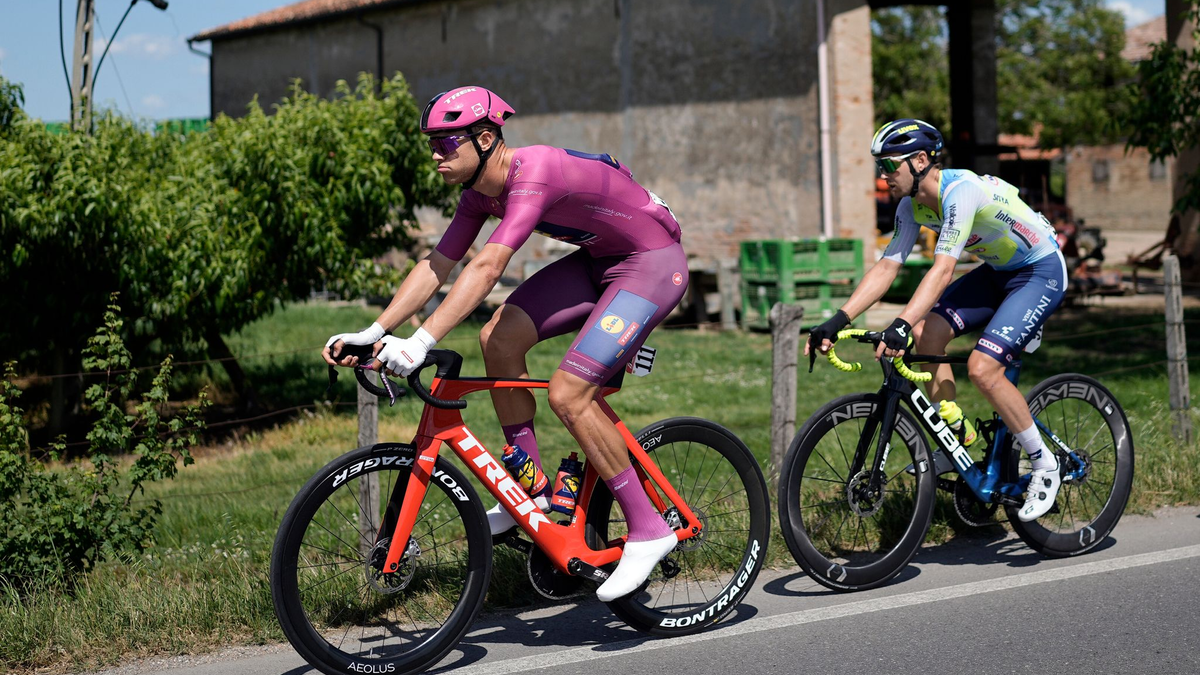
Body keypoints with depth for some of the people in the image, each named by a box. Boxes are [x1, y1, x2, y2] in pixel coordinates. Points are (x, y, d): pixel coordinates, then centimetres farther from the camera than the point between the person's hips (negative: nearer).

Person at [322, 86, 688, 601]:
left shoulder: (534, 173, -30)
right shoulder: (482, 191, -1)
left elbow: (487, 267, -40)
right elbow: (436, 266, 1)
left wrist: (421, 342, -46)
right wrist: (372, 333, -8)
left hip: (653, 265, -9)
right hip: (599, 260, 9)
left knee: (567, 393, -18)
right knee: (500, 338, -6)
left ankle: (648, 529, -6)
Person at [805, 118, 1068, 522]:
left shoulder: (960, 191, -30)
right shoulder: (912, 207, -4)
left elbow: (943, 269, -39)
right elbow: (886, 267, -5)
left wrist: (901, 325, -50)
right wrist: (837, 321, -15)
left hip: (1041, 272, -8)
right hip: (996, 272, 8)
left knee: (982, 368, -22)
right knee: (927, 334, -11)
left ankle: (1044, 466, -4)